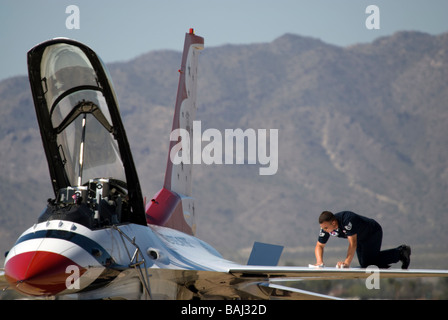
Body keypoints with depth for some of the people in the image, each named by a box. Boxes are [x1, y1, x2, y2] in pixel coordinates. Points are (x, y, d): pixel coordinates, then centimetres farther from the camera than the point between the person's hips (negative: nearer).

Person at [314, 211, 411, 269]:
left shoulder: (347, 220, -41)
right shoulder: (326, 226, -19)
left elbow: (352, 244, -44)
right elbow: (319, 246, -10)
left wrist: (347, 262, -52)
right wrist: (319, 261, -29)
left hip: (373, 232, -8)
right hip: (361, 239, 8)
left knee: (367, 261, -18)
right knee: (363, 264, 10)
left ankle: (400, 253, -3)